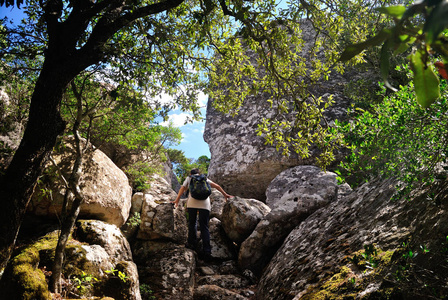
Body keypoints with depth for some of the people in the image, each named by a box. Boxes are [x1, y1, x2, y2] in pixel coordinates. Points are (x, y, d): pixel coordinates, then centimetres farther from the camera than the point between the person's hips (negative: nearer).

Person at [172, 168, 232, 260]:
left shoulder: (189, 178, 23)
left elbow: (182, 189, 14)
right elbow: (216, 186, 21)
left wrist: (177, 201, 14)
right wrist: (225, 194, 26)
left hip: (192, 202, -1)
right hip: (205, 204, 1)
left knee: (192, 223, 18)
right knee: (204, 227, 1)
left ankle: (192, 243, 13)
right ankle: (207, 251, -6)